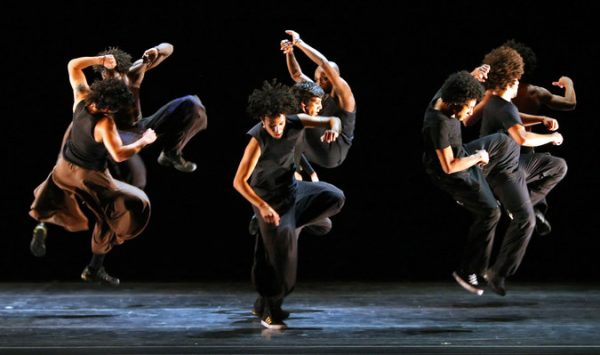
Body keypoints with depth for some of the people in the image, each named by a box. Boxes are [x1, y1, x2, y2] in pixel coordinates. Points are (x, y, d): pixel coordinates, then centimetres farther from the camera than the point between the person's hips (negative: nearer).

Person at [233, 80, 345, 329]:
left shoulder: (295, 123, -16)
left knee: (335, 198, -16)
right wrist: (262, 207, -43)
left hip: (292, 188, 5)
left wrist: (333, 128, -34)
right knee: (278, 253, -6)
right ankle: (268, 310, 10)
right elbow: (239, 182, -33)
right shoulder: (257, 140, -29)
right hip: (268, 197, -5)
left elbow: (332, 120, -8)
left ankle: (288, 227, 2)